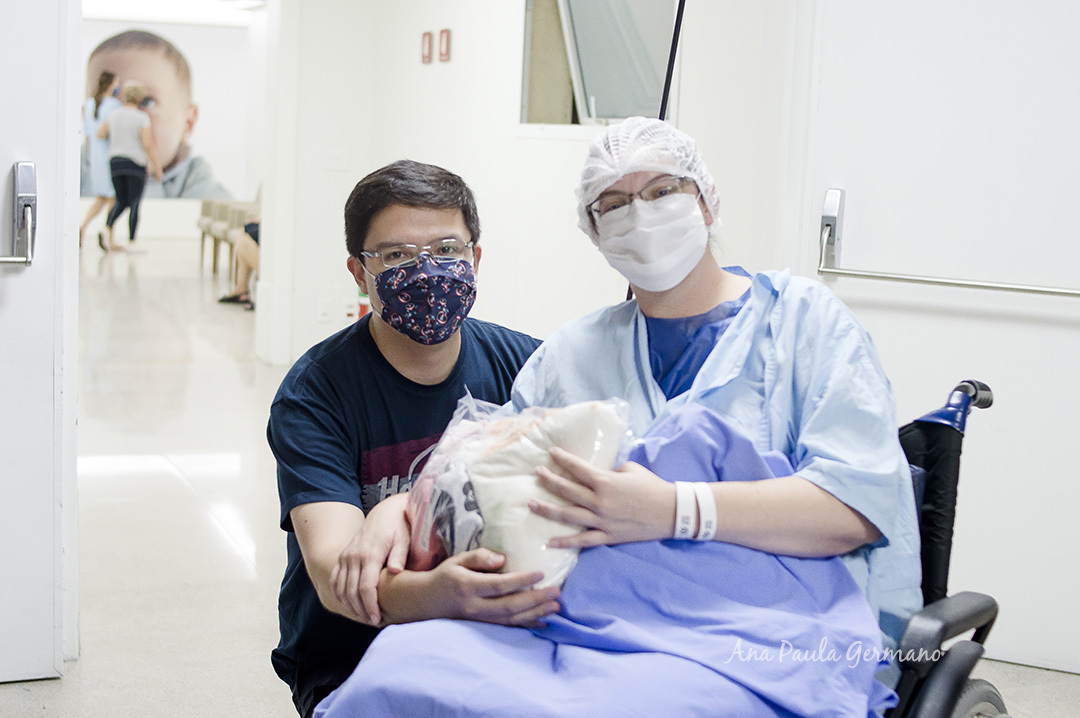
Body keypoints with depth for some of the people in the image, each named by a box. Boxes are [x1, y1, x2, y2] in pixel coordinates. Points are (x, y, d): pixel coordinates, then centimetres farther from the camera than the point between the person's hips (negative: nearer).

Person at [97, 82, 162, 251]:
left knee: (121, 202, 13)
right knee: (134, 204, 2)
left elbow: (100, 133, 8)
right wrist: (156, 166, -6)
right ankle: (132, 242, 1)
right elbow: (147, 144, -14)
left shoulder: (114, 114, 5)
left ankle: (107, 230, -10)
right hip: (136, 163, -4)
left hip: (115, 162, 4)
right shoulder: (142, 117, -8)